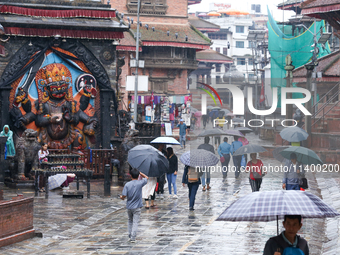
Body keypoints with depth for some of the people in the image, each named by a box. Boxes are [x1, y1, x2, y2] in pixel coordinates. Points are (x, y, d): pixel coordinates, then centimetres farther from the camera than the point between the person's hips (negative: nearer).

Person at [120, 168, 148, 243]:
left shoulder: (127, 185, -9)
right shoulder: (140, 183, -10)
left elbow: (124, 196, -13)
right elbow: (146, 177, 10)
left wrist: (121, 197, 10)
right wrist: (139, 172, 10)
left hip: (129, 206, 2)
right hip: (137, 207, -2)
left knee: (130, 221, 19)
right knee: (135, 222, 0)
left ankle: (130, 236, 22)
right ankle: (133, 238, -7)